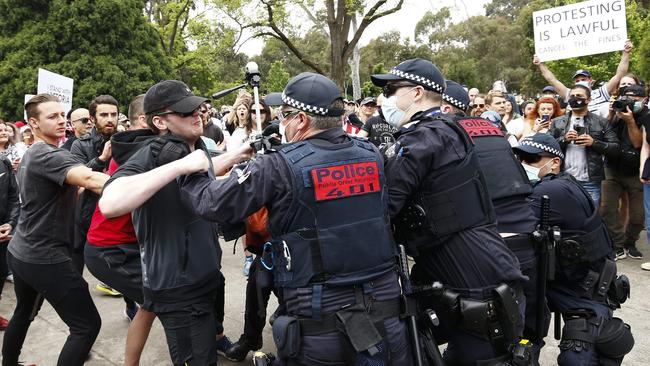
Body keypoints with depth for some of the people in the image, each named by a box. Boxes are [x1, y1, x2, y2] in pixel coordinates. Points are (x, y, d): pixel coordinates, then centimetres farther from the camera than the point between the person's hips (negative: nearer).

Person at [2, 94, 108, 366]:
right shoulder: (49, 155, -19)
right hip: (44, 258, -11)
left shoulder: (31, 154, 13)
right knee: (87, 324, -8)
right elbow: (89, 180, -37)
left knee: (24, 313, 30)